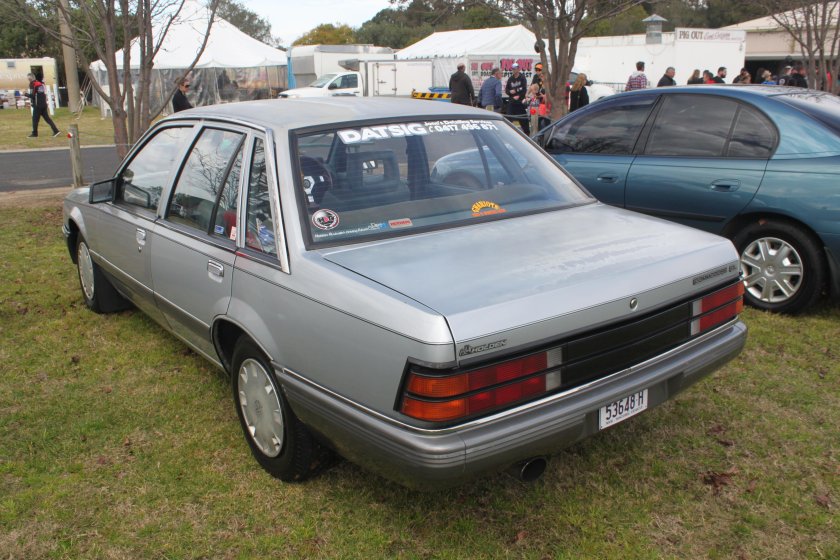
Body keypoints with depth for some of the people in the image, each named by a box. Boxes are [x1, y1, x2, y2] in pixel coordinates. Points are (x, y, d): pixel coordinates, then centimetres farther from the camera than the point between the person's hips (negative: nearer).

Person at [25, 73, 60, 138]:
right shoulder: (41, 83, 14)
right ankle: (56, 131, -2)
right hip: (44, 104, 8)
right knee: (47, 118, 8)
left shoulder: (33, 84, -12)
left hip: (37, 105, -8)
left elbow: (32, 96, -17)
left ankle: (34, 133, 7)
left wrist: (26, 94, -2)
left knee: (35, 119, 2)